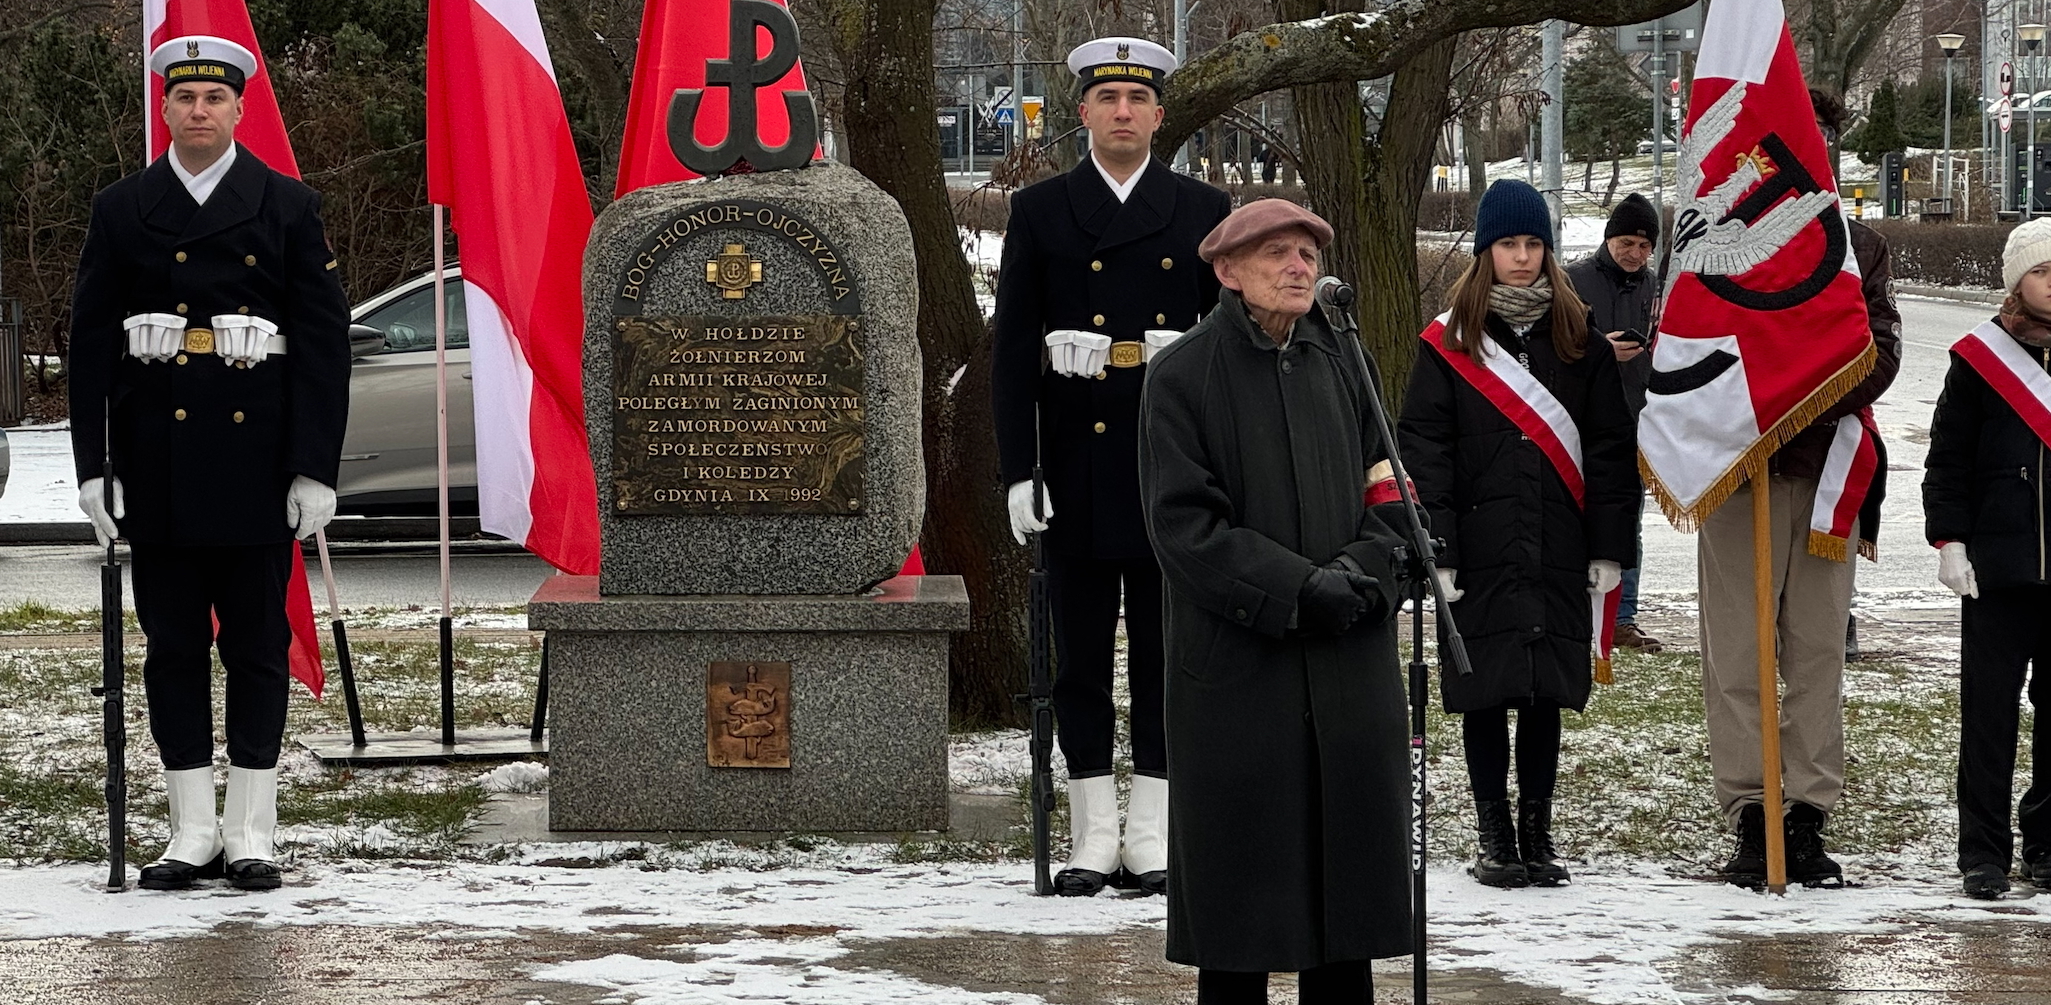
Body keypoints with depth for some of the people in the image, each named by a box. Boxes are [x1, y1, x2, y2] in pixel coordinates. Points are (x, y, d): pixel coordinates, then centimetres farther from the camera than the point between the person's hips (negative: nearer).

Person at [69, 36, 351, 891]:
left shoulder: (288, 208, 3)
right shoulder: (121, 211, 6)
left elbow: (324, 341, 0)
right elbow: (91, 343, 5)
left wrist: (316, 468, -7)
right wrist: (92, 467, -2)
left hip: (254, 460, -1)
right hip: (157, 461, 1)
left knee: (257, 646, 3)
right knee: (173, 646, 4)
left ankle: (251, 835, 9)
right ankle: (192, 835, 10)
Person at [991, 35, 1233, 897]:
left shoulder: (1204, 212, 7)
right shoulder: (1040, 213, 4)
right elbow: (1012, 349, 2)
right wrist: (1018, 470, -5)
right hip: (1078, 466, 0)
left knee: (1165, 656, 4)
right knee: (1081, 657, 3)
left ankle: (1153, 840, 9)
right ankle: (1092, 839, 8)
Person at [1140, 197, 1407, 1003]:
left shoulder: (1343, 364, 9)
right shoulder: (1181, 376, -4)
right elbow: (1183, 522, -10)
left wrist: (1360, 572, -11)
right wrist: (1297, 589, -16)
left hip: (1351, 661, 4)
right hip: (1237, 659, -4)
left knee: (1346, 842, 6)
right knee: (1239, 857, 1)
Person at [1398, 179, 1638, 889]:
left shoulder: (1580, 343, 8)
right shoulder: (1449, 343, 2)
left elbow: (1610, 450, 7)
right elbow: (1423, 452, -2)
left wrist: (1608, 549, 1)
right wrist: (1435, 551, -10)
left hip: (1557, 557, 2)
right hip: (1480, 557, -2)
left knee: (1546, 695, 5)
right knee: (1486, 695, 2)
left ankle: (1537, 834, 14)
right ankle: (1495, 838, 10)